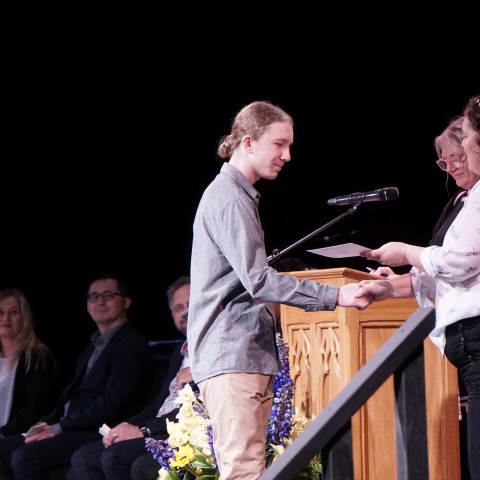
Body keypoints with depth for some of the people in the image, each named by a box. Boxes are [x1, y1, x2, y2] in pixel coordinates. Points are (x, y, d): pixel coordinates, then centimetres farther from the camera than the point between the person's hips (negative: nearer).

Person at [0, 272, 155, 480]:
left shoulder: (133, 344, -8)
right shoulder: (94, 346, 23)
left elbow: (111, 403, -17)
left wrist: (57, 428, -16)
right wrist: (47, 422, 1)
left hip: (98, 434, -9)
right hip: (72, 427, 9)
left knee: (25, 457, -26)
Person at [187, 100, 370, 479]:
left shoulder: (237, 194, 22)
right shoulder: (229, 198, -11)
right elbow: (258, 279, -19)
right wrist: (335, 296, -20)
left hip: (248, 354, 10)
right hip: (232, 355, -10)